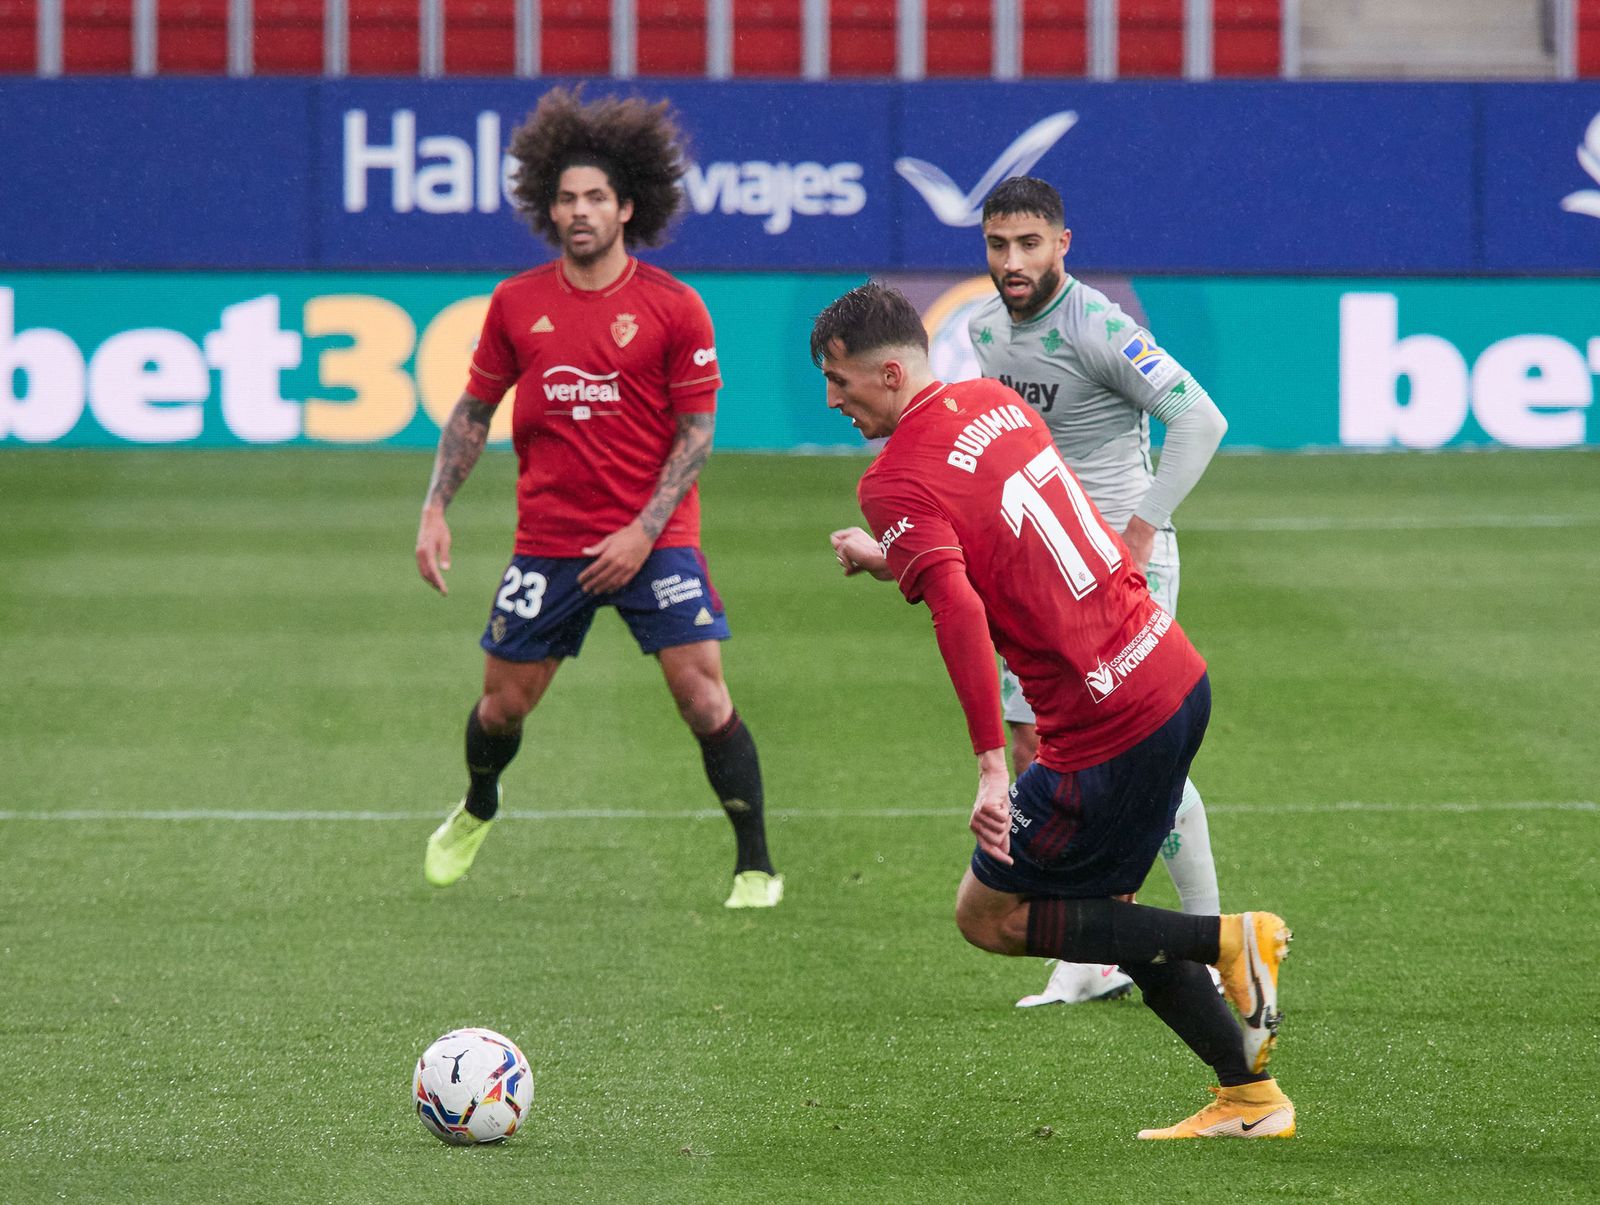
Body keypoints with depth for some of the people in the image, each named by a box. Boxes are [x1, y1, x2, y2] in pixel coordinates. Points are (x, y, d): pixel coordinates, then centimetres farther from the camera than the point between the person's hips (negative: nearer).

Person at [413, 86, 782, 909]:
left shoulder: (672, 308, -6)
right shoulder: (516, 304, 2)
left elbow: (697, 430, -4)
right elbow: (475, 410, 12)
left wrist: (644, 532, -12)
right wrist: (435, 508, 3)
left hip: (653, 540, -2)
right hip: (548, 543, 3)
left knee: (703, 694, -12)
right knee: (504, 701, 9)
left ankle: (755, 866, -2)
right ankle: (476, 811, 41)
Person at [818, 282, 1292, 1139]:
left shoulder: (898, 484, -15)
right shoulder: (995, 402, 9)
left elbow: (960, 612, -30)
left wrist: (991, 767, -33)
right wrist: (894, 562, 21)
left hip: (1108, 729, -9)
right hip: (1176, 674, 9)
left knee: (986, 917, 7)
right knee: (1101, 907, 22)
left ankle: (1225, 941, 0)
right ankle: (1251, 1098, 22)